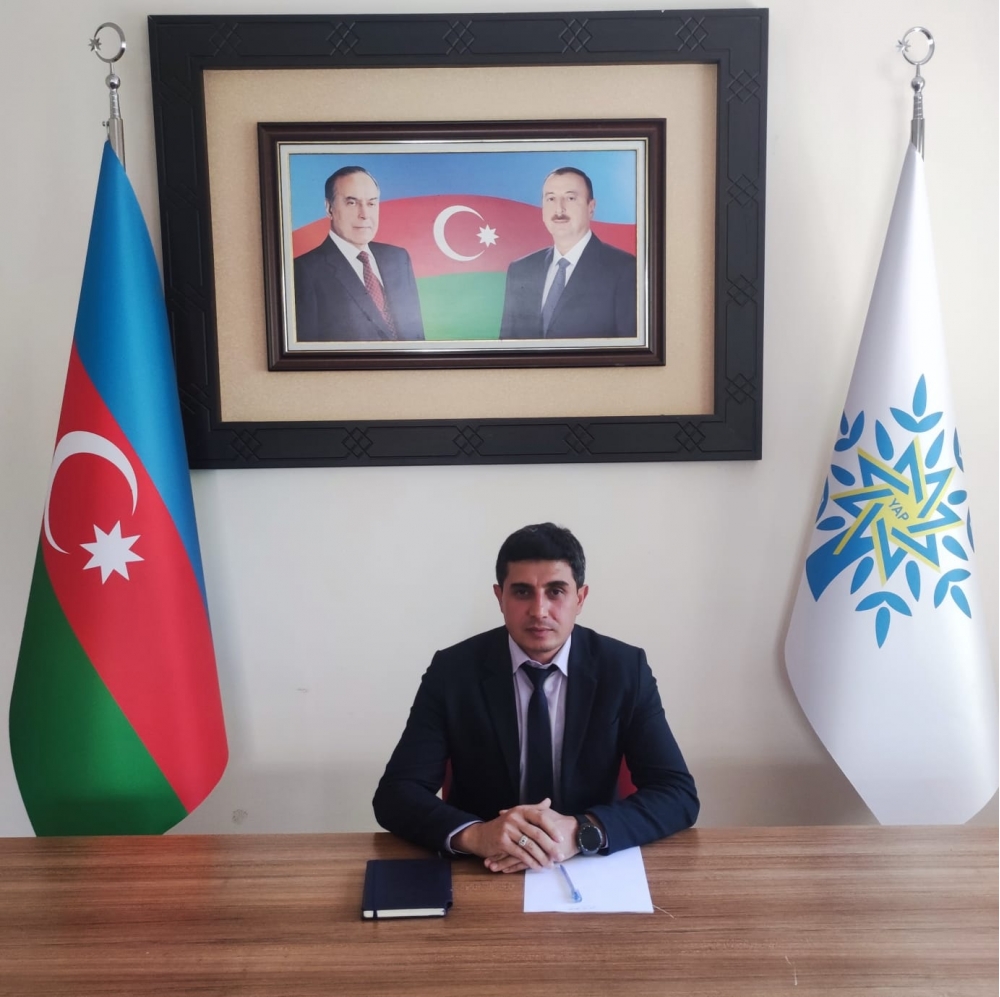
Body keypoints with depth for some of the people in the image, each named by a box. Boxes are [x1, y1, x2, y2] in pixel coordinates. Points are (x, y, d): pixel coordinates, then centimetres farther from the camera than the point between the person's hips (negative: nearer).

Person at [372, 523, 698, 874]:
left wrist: (581, 832, -24)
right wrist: (475, 835, -28)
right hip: (482, 873, -1)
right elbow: (395, 794, -9)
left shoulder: (625, 669, -5)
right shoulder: (452, 671, -6)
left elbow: (678, 794, -8)